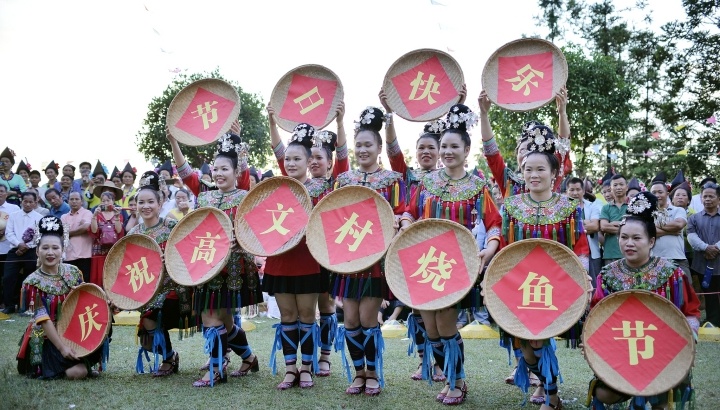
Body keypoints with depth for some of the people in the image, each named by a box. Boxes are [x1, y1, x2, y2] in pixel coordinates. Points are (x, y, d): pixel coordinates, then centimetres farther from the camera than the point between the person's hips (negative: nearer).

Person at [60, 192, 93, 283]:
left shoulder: (87, 213, 3)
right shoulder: (64, 217, 17)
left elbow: (86, 227, -16)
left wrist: (69, 232, -2)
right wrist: (79, 229, -4)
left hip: (83, 254, -4)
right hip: (68, 255, 4)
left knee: (84, 282, -3)